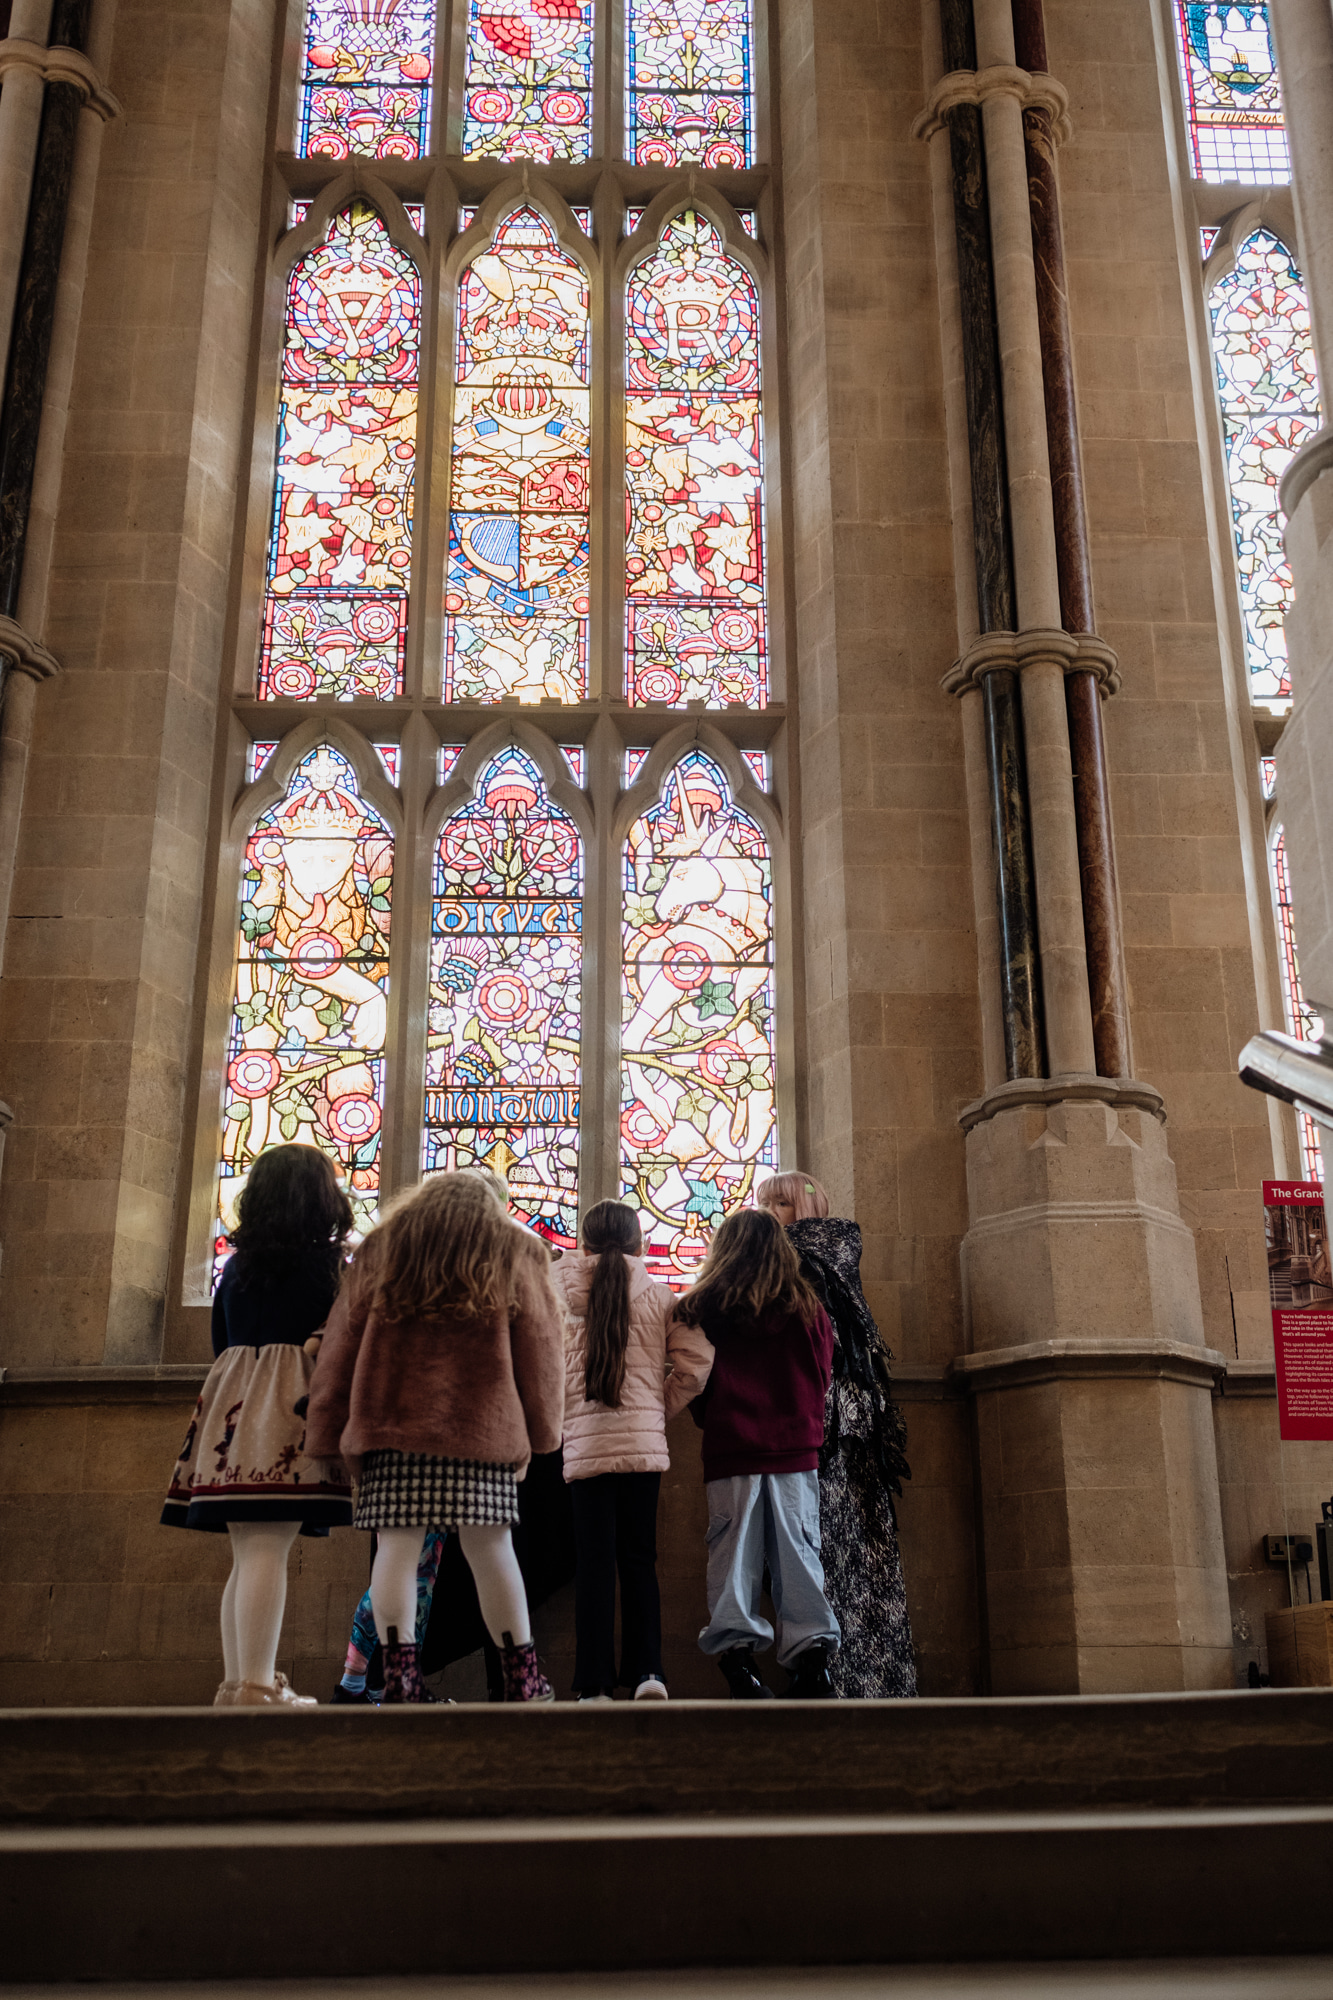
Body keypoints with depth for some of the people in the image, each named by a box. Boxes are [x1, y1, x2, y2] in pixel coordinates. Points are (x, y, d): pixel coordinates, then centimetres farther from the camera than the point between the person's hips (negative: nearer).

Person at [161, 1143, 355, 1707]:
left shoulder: (235, 1264, 13)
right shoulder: (325, 1264, -4)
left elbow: (220, 1343, 18)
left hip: (233, 1402, 7)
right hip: (292, 1406, -7)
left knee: (248, 1552, 10)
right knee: (268, 1549, -11)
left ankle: (237, 1684, 11)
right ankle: (258, 1688, -15)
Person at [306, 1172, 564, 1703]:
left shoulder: (379, 1252, 18)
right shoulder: (515, 1254, 14)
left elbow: (339, 1350, 15)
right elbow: (539, 1353, 11)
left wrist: (329, 1435, 17)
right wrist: (537, 1436, 14)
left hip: (390, 1423, 1)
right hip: (483, 1427, -1)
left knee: (398, 1546, 1)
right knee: (489, 1546, 3)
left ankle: (399, 1673, -4)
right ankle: (522, 1678, 7)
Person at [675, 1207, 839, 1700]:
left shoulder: (700, 1309, -2)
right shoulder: (808, 1311, 3)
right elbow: (822, 1381, 11)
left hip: (730, 1455, -1)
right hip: (796, 1452, 1)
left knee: (733, 1553, 4)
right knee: (797, 1553, 6)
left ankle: (736, 1654, -1)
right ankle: (812, 1651, 2)